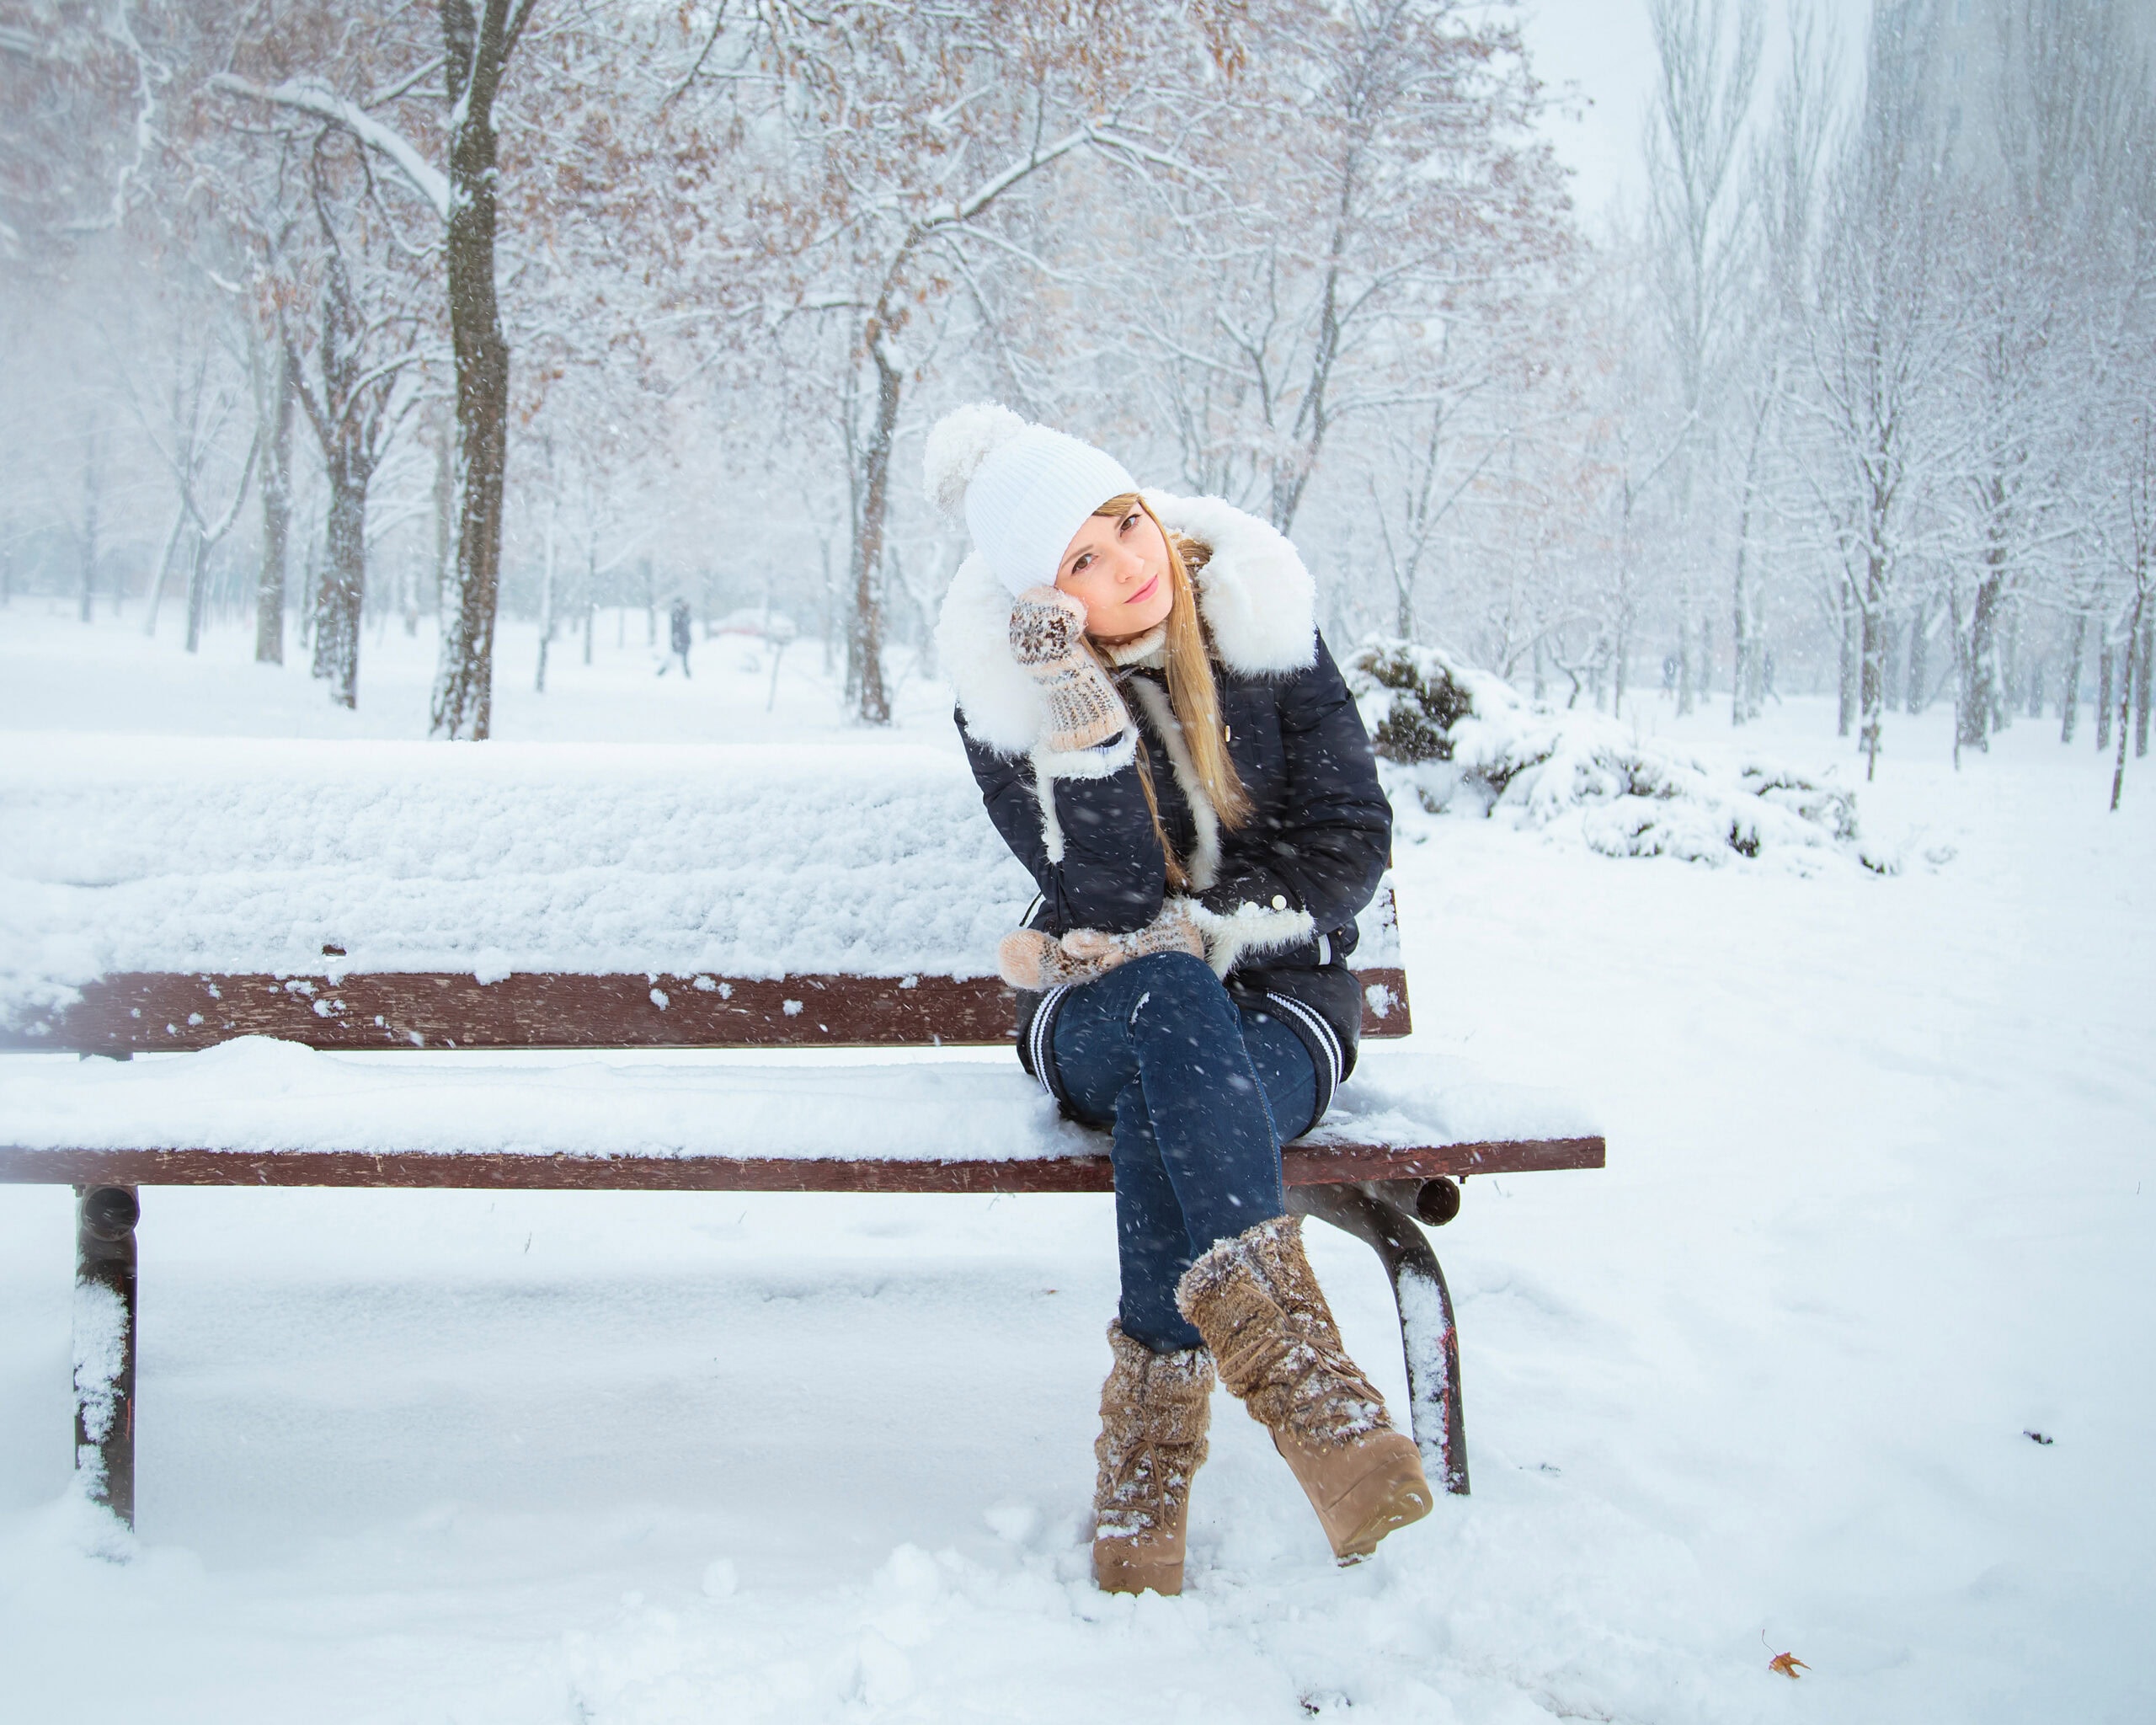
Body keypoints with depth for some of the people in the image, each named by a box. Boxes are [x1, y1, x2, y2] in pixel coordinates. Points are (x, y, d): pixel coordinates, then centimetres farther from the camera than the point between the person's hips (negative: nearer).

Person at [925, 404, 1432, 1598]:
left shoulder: (1258, 616, -5)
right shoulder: (1009, 690, -9)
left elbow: (1350, 837, -3)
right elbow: (1113, 901, -18)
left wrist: (1204, 928, -16)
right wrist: (1079, 713, -30)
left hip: (1278, 995, 1)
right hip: (1101, 1018, -1)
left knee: (1168, 1121, -36)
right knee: (1170, 1003, -39)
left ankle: (1147, 1452, -26)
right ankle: (1305, 1386, -51)